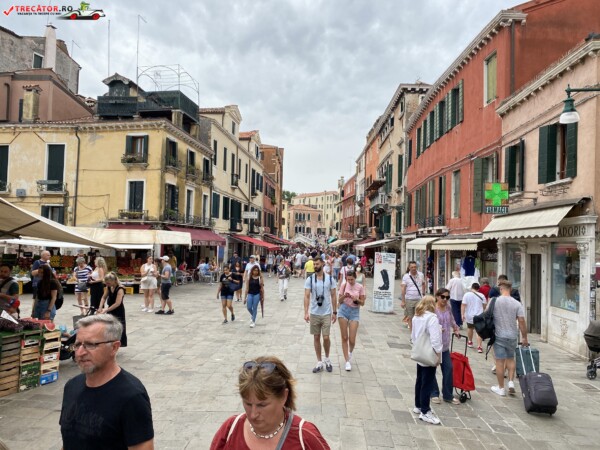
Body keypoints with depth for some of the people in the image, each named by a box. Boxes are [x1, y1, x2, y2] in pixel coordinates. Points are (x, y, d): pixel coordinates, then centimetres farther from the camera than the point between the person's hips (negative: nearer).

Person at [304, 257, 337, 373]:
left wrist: (335, 312, 2)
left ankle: (327, 359, 22)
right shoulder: (309, 279, -3)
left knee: (326, 337, -3)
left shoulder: (330, 279, -1)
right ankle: (319, 362, 20)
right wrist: (306, 312, -16)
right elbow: (306, 296, -7)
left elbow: (333, 296, 4)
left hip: (327, 313, -1)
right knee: (316, 338, 8)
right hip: (314, 313, 1)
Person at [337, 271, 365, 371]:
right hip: (343, 310, 1)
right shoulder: (344, 285, -2)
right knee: (344, 338, 1)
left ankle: (350, 353, 32)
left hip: (355, 311, -1)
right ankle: (347, 361, 12)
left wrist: (356, 299, -19)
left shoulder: (360, 287, -3)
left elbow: (362, 303, 1)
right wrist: (344, 296, -18)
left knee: (352, 340, -3)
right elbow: (339, 300, 2)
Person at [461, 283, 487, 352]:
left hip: (469, 316, 1)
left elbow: (463, 305, -9)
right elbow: (484, 306, 7)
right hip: (479, 316, 0)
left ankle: (470, 342, 38)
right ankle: (479, 346, -10)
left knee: (470, 328, 21)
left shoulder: (466, 295, -4)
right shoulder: (482, 295, 0)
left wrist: (462, 314, -6)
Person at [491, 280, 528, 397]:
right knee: (510, 359, 22)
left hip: (499, 336, -2)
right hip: (512, 336, 2)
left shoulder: (494, 301, -8)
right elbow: (522, 321, -5)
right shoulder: (517, 304, -5)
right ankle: (511, 382, 11)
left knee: (500, 361, 5)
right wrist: (524, 337, 6)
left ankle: (501, 388, 13)